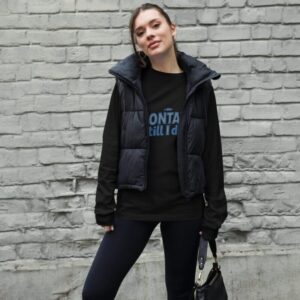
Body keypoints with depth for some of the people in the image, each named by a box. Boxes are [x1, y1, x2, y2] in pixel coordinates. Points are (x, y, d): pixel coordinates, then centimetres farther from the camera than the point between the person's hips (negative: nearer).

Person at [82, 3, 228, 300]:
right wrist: (104, 208, -3)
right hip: (134, 205, 0)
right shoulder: (128, 83, 1)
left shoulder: (199, 85, 0)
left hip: (185, 208, 0)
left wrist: (213, 213, -2)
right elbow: (111, 148, 1)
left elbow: (212, 152, 0)